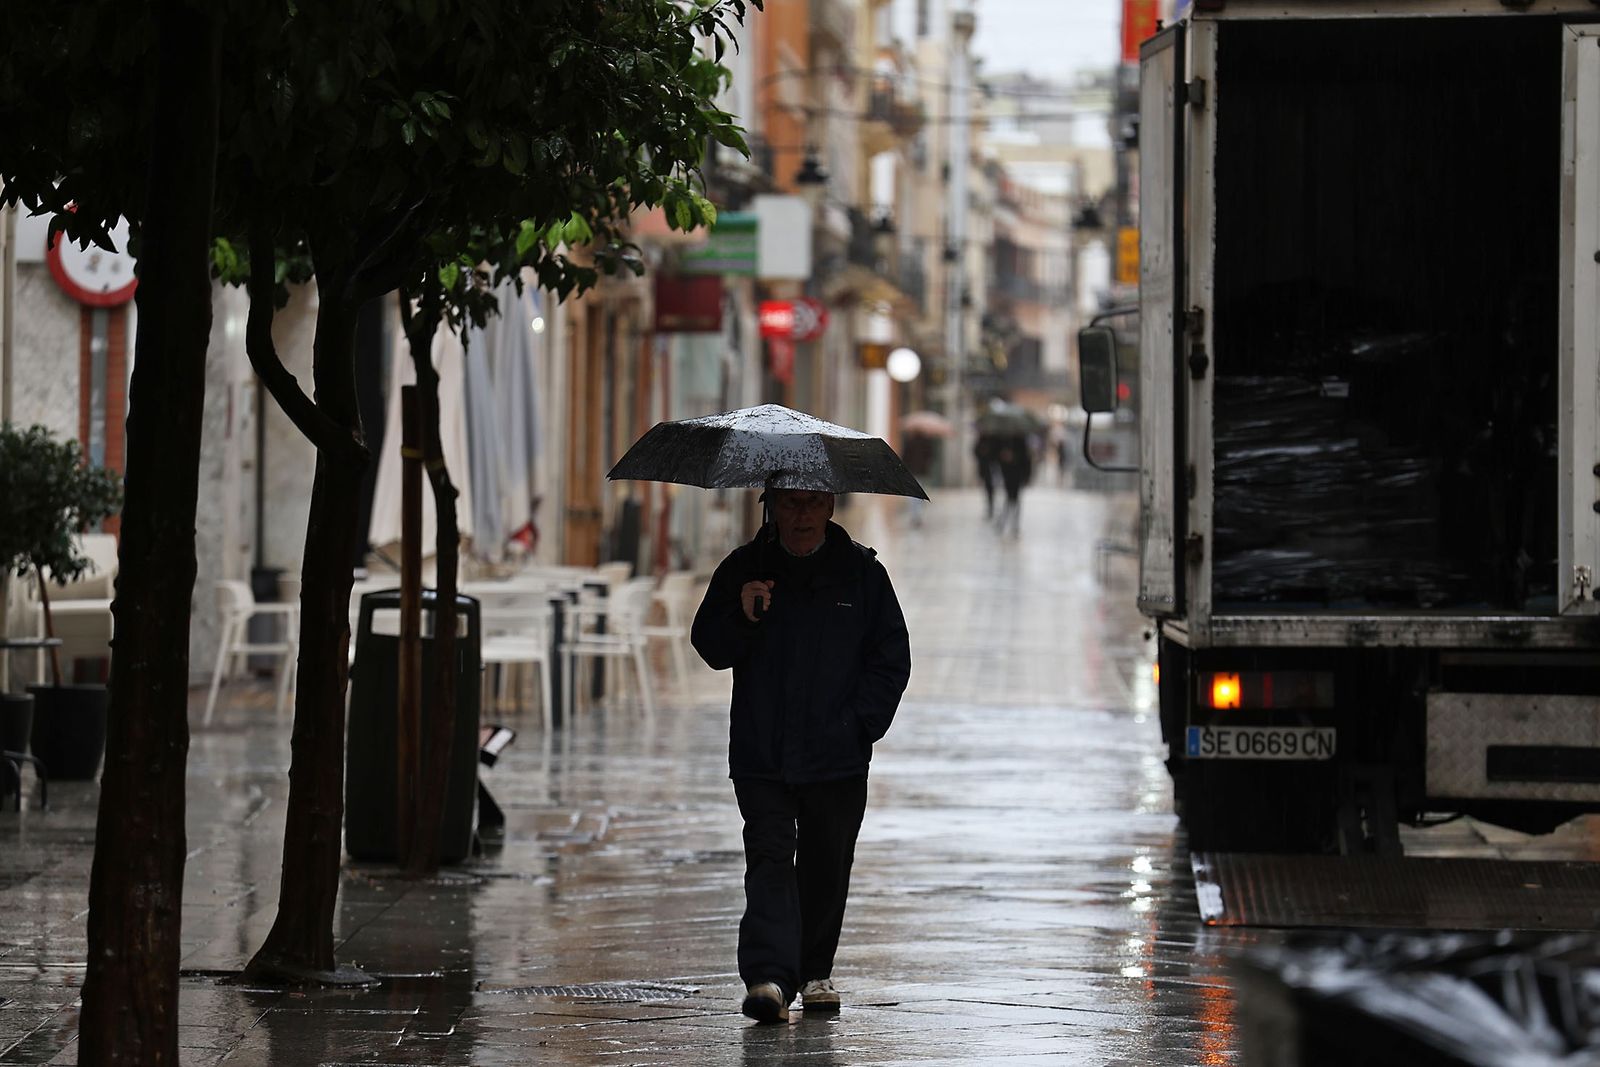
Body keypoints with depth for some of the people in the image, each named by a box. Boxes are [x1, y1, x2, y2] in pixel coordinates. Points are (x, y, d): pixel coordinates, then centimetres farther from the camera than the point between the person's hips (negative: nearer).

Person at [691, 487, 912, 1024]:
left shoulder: (862, 571, 4)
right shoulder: (743, 569, 4)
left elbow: (892, 658, 6)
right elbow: (710, 648, 2)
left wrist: (860, 724, -4)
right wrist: (743, 619, -19)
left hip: (838, 758, 1)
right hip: (761, 756, -1)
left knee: (825, 868, 10)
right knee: (769, 860, -13)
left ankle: (815, 973, 25)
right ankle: (769, 976, -22)